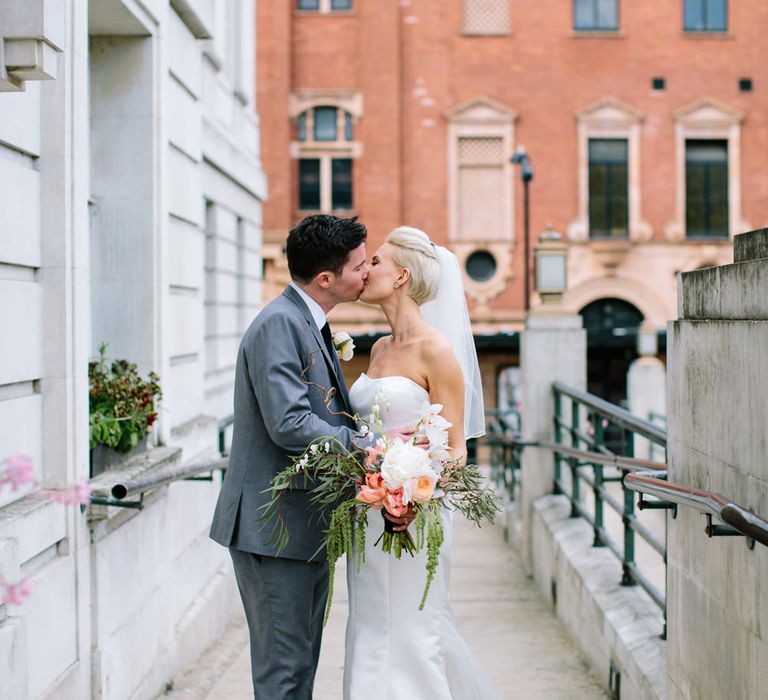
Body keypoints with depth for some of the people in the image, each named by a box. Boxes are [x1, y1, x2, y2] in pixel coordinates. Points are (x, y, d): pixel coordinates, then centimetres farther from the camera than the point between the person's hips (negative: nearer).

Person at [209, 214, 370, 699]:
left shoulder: (310, 324, 14)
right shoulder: (279, 324, -17)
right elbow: (290, 425, -26)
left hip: (307, 527, 10)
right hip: (275, 527, -10)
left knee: (302, 661, 17)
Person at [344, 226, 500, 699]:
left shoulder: (435, 350, -11)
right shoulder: (380, 349, 13)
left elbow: (453, 449, -12)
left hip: (412, 515, -8)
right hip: (369, 511, 8)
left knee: (408, 636, -2)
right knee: (372, 635, 13)